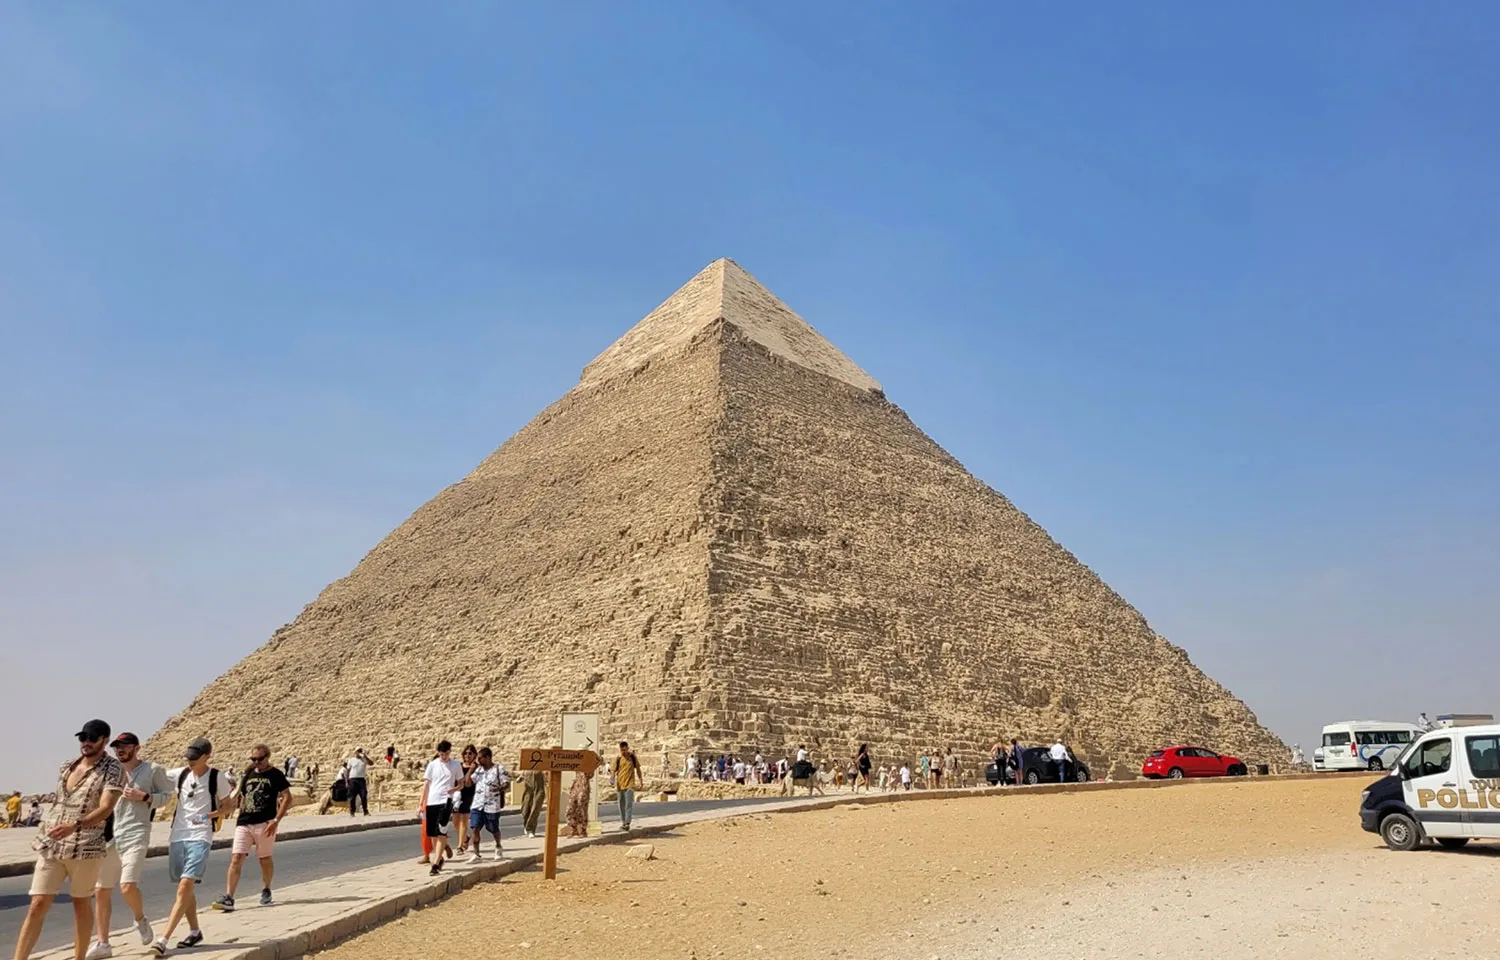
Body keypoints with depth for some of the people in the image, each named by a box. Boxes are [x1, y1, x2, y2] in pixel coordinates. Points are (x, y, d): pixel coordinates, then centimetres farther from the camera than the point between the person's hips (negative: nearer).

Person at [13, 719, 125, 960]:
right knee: (38, 904, -1)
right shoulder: (67, 767, 10)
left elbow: (106, 809, -20)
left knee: (81, 902, 7)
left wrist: (74, 826, -33)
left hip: (85, 847, -4)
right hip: (51, 845, 4)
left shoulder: (113, 769, -9)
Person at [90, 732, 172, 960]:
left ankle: (141, 920, 12)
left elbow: (166, 795, 5)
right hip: (108, 837, 5)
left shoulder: (153, 770, 0)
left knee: (128, 886, -18)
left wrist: (143, 797, -11)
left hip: (135, 836, -5)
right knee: (100, 890, 6)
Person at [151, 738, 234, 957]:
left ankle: (163, 939, -18)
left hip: (200, 837, -5)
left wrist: (211, 815, -14)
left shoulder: (218, 777, -4)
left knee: (186, 885, -17)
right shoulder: (180, 774, 6)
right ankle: (195, 931, 29)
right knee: (185, 888, 13)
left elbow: (229, 806, 4)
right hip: (177, 835, 5)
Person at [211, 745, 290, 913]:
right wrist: (241, 815, 15)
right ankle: (228, 898, -9)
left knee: (264, 859, 10)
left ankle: (266, 891, 30)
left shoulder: (275, 775, -3)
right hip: (244, 823, 4)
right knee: (236, 859, -7)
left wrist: (276, 820, -16)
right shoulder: (248, 774, 13)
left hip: (264, 823, -4)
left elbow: (287, 798, -8)